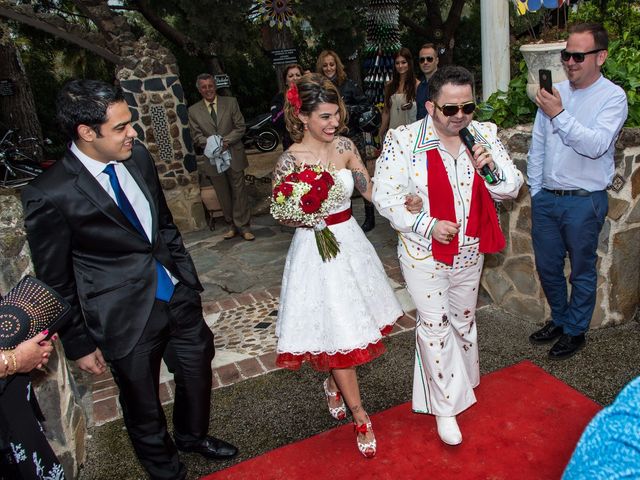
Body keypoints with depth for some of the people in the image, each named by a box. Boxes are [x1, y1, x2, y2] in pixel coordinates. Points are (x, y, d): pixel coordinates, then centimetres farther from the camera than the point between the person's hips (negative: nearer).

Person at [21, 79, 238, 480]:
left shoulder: (138, 157, -5)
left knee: (198, 372, 23)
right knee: (143, 403, 18)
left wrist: (188, 276, 14)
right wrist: (80, 343, -3)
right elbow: (56, 282, -10)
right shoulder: (50, 196, -21)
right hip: (127, 319, -5)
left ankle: (193, 434, 55)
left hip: (179, 295, 6)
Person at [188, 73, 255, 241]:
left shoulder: (231, 102, 2)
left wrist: (226, 141, -15)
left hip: (233, 155, -1)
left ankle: (243, 226, 10)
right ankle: (232, 225, 21)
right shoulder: (193, 111, 5)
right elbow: (197, 136, 2)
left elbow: (240, 127, -1)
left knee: (239, 192, 0)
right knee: (223, 195, 9)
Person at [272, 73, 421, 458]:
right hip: (316, 248, -5)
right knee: (337, 330, 1)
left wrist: (403, 200, -11)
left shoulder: (345, 145, -1)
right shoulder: (290, 160, -15)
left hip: (349, 241, 6)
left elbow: (369, 187, 4)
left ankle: (333, 382, 45)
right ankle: (360, 416, 19)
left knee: (350, 320, 17)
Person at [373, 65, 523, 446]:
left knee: (464, 318, 22)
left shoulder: (485, 135, -3)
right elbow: (385, 196, -15)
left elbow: (512, 189, -2)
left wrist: (490, 167, -23)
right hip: (424, 253, -4)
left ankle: (464, 382, 48)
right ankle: (445, 406, 22)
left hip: (470, 251, 5)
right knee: (434, 325, 3)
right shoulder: (404, 141, -16)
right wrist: (428, 225, -22)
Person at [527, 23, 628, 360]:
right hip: (546, 198, 5)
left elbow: (597, 145, -23)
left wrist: (559, 115, -28)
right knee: (547, 266, 16)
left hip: (584, 201, -5)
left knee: (582, 271, 10)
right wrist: (535, 190, 9)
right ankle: (559, 319, 38)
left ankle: (575, 331, 29)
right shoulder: (555, 92, 6)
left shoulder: (613, 97, -8)